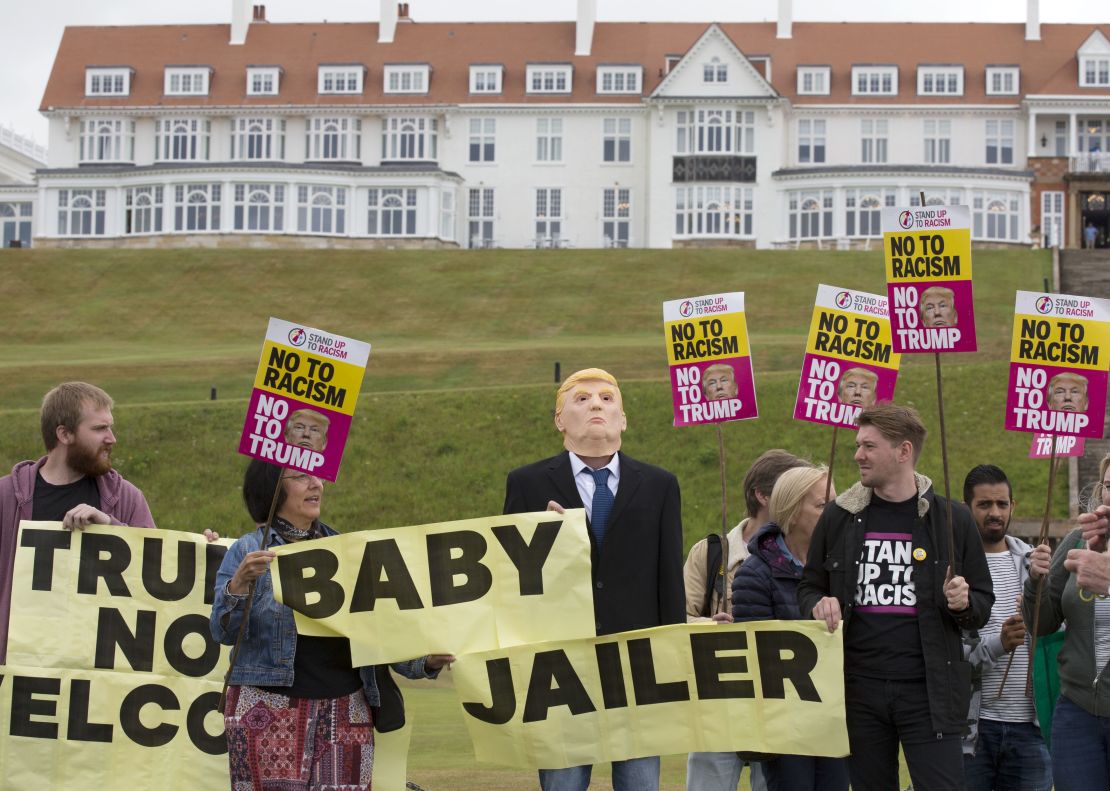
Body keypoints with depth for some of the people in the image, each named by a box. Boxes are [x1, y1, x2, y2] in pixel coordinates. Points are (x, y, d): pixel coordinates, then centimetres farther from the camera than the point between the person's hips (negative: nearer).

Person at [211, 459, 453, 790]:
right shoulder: (247, 551, 3)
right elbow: (223, 632, -6)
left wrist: (424, 662, -6)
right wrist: (238, 584, -24)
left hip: (346, 710, 3)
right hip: (269, 709, -3)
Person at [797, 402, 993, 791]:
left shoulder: (951, 519, 1)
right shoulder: (839, 516, 6)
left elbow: (983, 605, 8)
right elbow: (809, 587, 16)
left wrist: (964, 604, -15)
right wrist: (819, 605, -6)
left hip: (928, 690, -2)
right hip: (858, 690, 2)